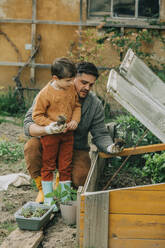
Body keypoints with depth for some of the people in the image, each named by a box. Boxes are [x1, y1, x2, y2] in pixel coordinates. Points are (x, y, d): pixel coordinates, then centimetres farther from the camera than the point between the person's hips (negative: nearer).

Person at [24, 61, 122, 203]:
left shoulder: (95, 105, -7)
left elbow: (100, 134, -5)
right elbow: (28, 125, -22)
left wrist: (110, 147, -29)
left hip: (77, 150, 1)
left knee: (80, 178, -28)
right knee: (32, 146, -33)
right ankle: (42, 188, -8)